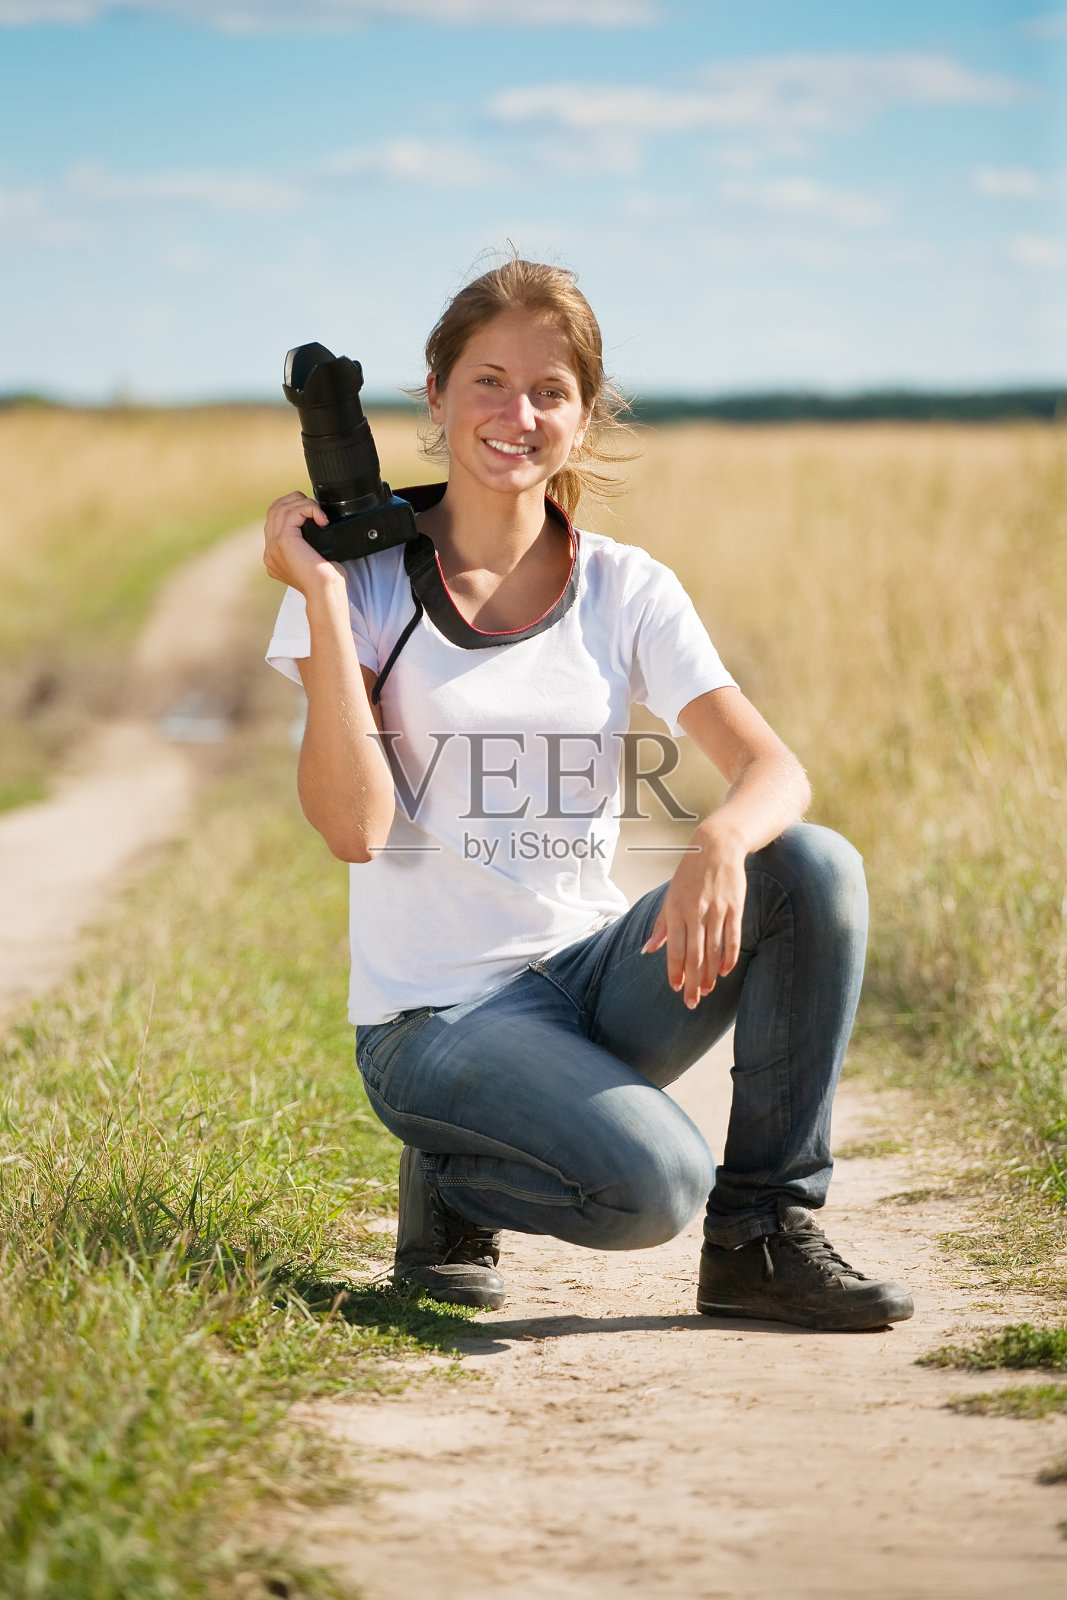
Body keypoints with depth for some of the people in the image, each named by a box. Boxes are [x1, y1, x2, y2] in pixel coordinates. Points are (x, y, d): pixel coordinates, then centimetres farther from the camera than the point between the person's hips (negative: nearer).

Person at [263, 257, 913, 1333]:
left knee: (816, 869, -22)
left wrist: (721, 839, -32)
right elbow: (354, 828, -16)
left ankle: (762, 1240, -9)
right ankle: (452, 1178, 4)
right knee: (653, 1185, -30)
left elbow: (776, 771, -9)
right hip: (437, 1011, -4)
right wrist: (322, 603, -20)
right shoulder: (369, 578, -5)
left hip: (593, 972, 4)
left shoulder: (627, 591, 4)